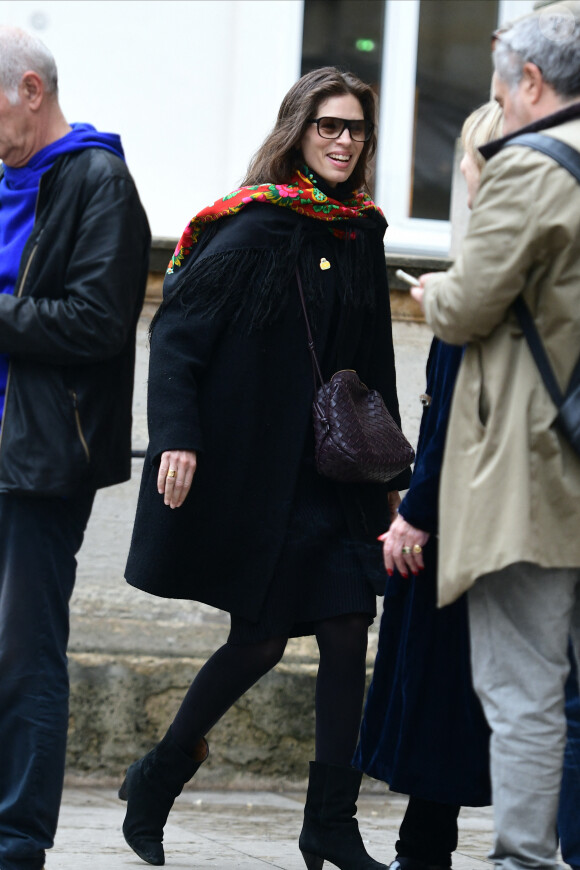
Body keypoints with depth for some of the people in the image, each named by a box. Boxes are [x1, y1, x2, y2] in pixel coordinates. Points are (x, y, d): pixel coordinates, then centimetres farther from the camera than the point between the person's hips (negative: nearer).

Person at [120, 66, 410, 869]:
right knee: (261, 639, -2)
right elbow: (175, 331, -11)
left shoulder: (362, 234, 10)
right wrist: (177, 436, -21)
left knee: (348, 629, -3)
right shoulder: (252, 229, -9)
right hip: (248, 467, -6)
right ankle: (157, 777, 20)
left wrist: (389, 472, 18)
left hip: (333, 472, 6)